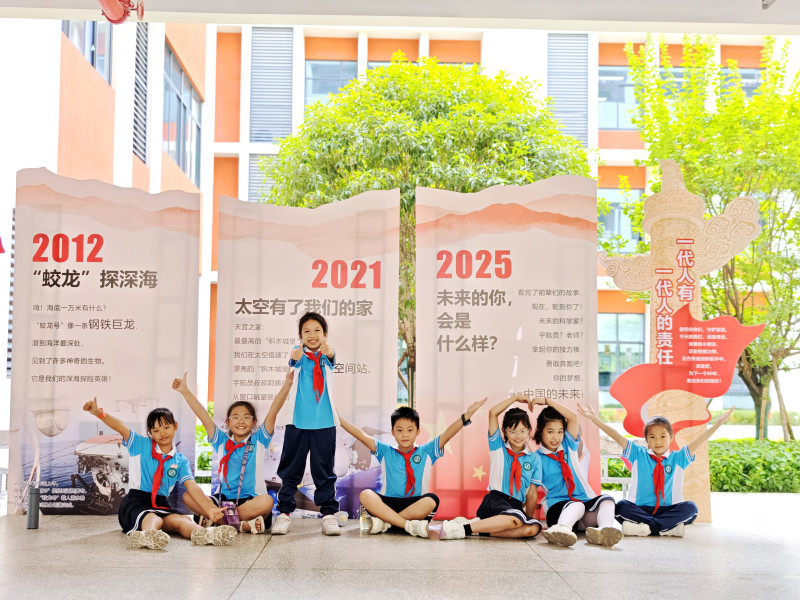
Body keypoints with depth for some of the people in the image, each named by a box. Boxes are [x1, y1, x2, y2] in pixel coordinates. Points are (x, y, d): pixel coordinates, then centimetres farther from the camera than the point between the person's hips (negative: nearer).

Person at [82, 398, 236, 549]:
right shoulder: (141, 445, 9)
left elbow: (192, 486, 2)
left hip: (161, 504, 3)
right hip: (136, 502, -3)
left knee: (184, 520, -32)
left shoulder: (180, 461, 14)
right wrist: (99, 413, -25)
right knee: (153, 519, -39)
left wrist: (210, 510, -15)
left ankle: (202, 533, -63)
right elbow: (120, 427, -7)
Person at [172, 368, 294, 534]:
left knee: (266, 502, -35)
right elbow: (204, 417, 6)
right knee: (188, 497, -20)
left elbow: (272, 413, -3)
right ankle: (242, 524, -28)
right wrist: (184, 391, -1)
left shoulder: (259, 440, 8)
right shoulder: (222, 442, 13)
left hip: (251, 500, -2)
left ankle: (214, 519, -25)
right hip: (224, 500, 3)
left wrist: (287, 384, -15)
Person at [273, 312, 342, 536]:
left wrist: (328, 353, -44)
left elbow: (332, 360, -18)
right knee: (290, 470, 6)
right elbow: (294, 363, -20)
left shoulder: (325, 356, 5)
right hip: (298, 422, 0)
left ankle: (329, 514, 13)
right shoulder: (298, 353, 2)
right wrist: (295, 358, -46)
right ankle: (284, 513, 13)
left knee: (324, 471, 7)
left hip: (324, 423, 1)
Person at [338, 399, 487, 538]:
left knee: (431, 500, -33)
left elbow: (447, 435, 3)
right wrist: (337, 418, -2)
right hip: (388, 503, 0)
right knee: (365, 495, -29)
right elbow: (361, 435, 7)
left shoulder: (426, 452, 14)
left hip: (415, 505, 0)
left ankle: (385, 521, -26)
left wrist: (466, 416, -10)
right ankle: (409, 525, -35)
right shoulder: (385, 452, 15)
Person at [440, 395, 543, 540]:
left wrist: (529, 516, 2)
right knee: (515, 519, -38)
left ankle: (481, 529, -26)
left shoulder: (534, 459, 14)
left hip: (517, 505, 3)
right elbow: (493, 413, 0)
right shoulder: (499, 448, 9)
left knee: (534, 528, -32)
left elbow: (532, 493, 12)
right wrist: (515, 398, 6)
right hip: (495, 499, -3)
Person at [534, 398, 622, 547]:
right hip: (558, 506, -4)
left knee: (607, 500, -27)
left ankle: (605, 528, -60)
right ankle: (562, 529, -74)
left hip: (584, 499, 5)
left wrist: (547, 401, 4)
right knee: (576, 505, -39)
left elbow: (573, 417, 5)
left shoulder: (569, 446, 16)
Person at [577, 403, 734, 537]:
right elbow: (616, 436, 2)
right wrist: (594, 419, -7)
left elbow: (699, 441, 0)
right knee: (621, 506, -28)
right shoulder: (638, 455, 10)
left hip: (669, 509, 0)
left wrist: (719, 422, -11)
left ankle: (647, 527, -31)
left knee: (690, 508, -27)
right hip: (640, 509, 0)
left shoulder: (678, 458, 11)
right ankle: (667, 527, -35)